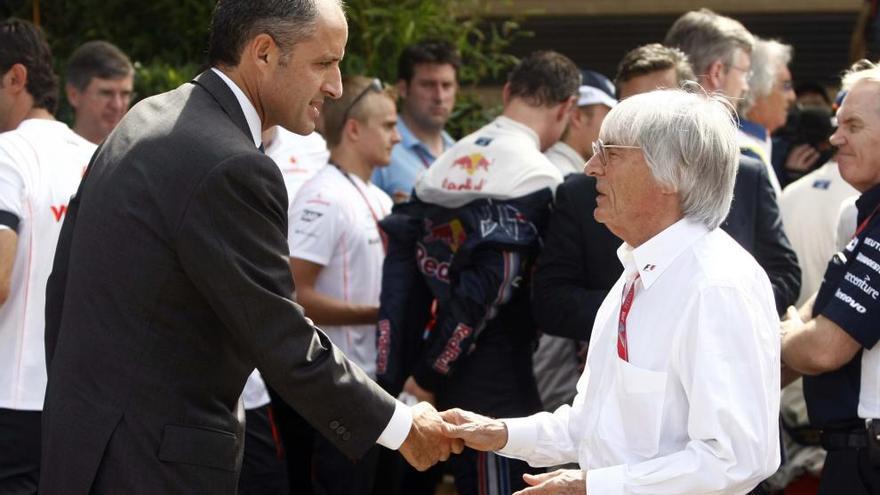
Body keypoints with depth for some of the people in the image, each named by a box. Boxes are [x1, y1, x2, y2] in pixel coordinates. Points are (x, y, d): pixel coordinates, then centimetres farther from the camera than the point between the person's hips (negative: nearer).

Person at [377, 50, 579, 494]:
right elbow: (491, 286, -19)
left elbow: (402, 267, 7)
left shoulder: (447, 163, 9)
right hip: (499, 386, -7)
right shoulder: (535, 177, -13)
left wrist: (394, 373, 8)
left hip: (449, 382, 7)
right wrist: (431, 372, -11)